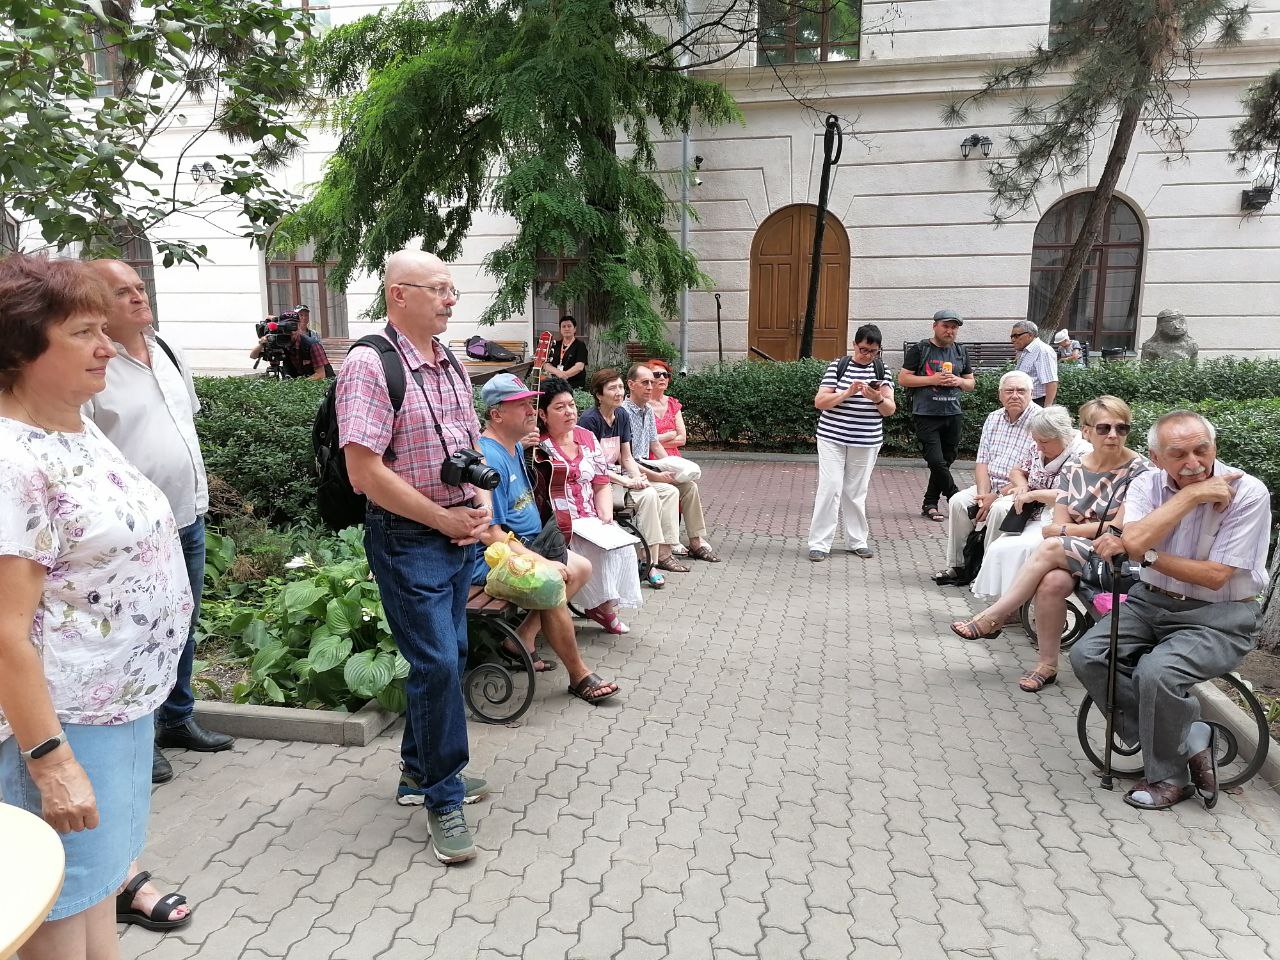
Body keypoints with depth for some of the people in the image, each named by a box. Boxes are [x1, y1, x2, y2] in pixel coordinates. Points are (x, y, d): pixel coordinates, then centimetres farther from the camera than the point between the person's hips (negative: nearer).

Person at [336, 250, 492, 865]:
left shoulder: (448, 365, 11)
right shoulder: (370, 364, -14)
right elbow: (365, 471, -20)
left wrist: (482, 505, 1)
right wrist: (442, 518, -15)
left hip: (459, 533, 8)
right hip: (409, 538, -8)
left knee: (448, 656, 16)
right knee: (437, 664, -6)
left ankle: (420, 770, 36)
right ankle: (443, 799, 13)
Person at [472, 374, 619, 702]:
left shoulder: (516, 447, 12)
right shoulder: (489, 457, -21)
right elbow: (491, 534, -25)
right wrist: (543, 564, -25)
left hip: (527, 545, 11)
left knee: (581, 568, 8)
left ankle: (521, 640, 7)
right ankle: (579, 676, -10)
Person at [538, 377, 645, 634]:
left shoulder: (586, 437, 12)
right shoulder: (535, 444, -6)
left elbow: (601, 484, 14)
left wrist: (606, 516, 0)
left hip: (590, 521, 6)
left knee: (622, 544, -16)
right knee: (598, 548, -26)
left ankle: (605, 605, -1)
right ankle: (604, 606, -4)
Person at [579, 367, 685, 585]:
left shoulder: (622, 418, 10)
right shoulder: (590, 420, -14)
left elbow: (627, 458, 12)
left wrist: (639, 479, -9)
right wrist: (627, 482, -21)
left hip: (618, 478, 9)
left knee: (670, 491, -2)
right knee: (648, 495, -28)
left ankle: (664, 553, -3)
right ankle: (651, 561, -22)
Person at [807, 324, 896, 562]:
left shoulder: (882, 371, 5)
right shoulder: (837, 367, -1)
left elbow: (890, 410, 1)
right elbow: (819, 402, -7)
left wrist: (878, 398, -20)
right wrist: (848, 392, -19)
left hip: (866, 443, 2)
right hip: (832, 438, -2)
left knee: (856, 491, 10)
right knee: (830, 488, -7)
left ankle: (857, 540, 23)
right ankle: (819, 543, -1)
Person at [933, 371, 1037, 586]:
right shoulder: (993, 419, 10)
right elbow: (982, 462, 7)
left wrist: (996, 496, -18)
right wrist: (983, 494, -10)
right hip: (990, 484, 6)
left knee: (998, 509, -32)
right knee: (958, 501, -16)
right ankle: (956, 566, -9)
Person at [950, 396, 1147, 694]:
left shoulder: (1137, 470, -5)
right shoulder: (1073, 470, 8)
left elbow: (1119, 528, -12)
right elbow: (1059, 523, 2)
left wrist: (1064, 529, -10)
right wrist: (1096, 530, -14)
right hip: (1070, 555, 4)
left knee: (1051, 547, -30)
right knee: (1052, 582, -31)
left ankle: (992, 619, -20)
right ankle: (1047, 666, -15)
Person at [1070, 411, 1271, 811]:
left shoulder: (1248, 493, -14)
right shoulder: (1148, 484, -3)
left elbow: (1214, 576, -18)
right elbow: (1133, 541, -24)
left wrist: (1146, 555, -16)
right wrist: (1191, 495, -22)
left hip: (1221, 616, -5)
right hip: (1153, 601, 5)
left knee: (1155, 671, -29)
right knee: (1087, 655, -14)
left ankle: (1169, 777, -1)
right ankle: (1191, 743, -3)